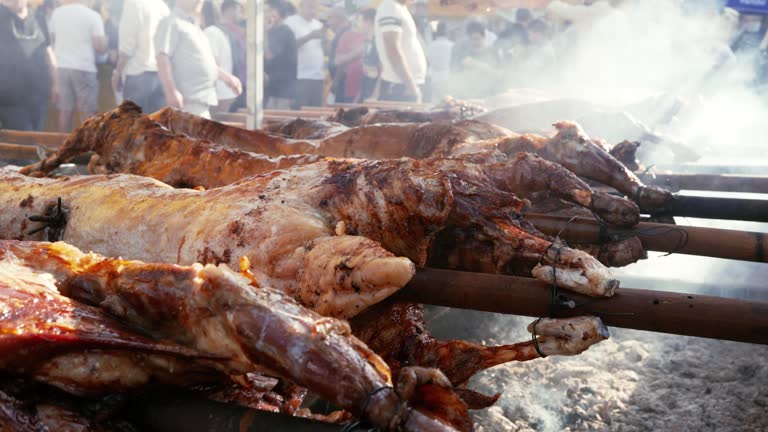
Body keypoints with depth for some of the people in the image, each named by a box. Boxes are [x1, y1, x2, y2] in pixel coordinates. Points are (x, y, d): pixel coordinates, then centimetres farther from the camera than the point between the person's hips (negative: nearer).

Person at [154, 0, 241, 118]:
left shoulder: (194, 27, 23)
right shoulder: (171, 23, -7)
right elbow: (163, 59, -16)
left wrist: (226, 77, 28)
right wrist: (171, 91, -24)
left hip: (202, 99, 10)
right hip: (188, 100, -10)